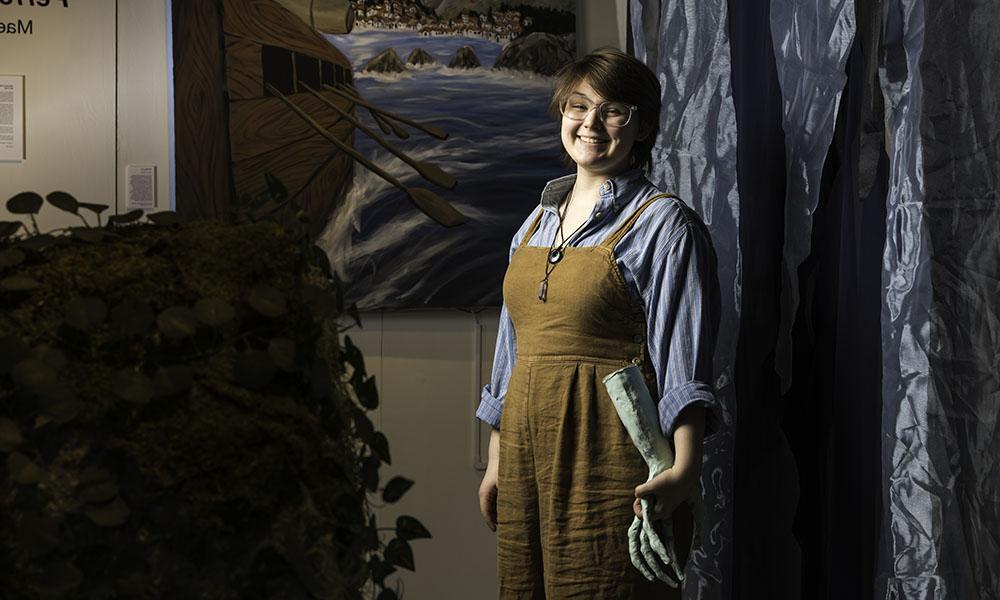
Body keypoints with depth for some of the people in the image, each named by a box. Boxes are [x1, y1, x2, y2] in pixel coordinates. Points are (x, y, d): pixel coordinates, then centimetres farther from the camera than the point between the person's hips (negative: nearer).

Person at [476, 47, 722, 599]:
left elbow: (683, 358, -13)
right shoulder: (537, 222, 15)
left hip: (608, 459, -6)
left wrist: (684, 468, -23)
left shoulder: (663, 224, -5)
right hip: (527, 452, 7)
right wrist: (496, 460, 19)